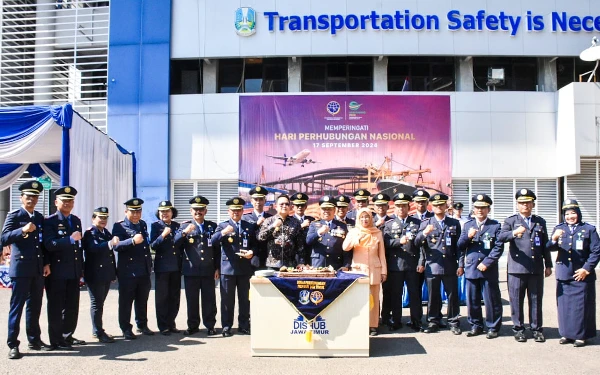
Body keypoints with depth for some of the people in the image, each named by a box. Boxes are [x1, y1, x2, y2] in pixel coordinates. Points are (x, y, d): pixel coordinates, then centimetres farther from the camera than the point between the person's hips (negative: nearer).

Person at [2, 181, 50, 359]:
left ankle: (34, 340, 21)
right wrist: (23, 230, -28)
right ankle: (13, 345, 3)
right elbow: (4, 239, -14)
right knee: (17, 306, -2)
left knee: (35, 306, 12)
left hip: (38, 268, 6)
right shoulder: (14, 216, -3)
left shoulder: (40, 217, 13)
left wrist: (46, 264, 8)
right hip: (20, 268, -5)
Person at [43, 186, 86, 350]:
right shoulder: (49, 221, -6)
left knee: (73, 307, 12)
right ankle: (56, 340, 10)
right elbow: (49, 245, -20)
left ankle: (67, 336, 25)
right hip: (57, 273, -6)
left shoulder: (76, 221, 14)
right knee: (56, 307, 2)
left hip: (74, 272, 7)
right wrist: (70, 239, -28)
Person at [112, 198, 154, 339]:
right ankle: (126, 329, 10)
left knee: (142, 300, 14)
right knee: (126, 301, 1)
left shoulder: (143, 224, 13)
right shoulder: (119, 226, -6)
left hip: (144, 271, 6)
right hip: (127, 271, -6)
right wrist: (132, 241, -34)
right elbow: (116, 246, -20)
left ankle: (142, 325, 26)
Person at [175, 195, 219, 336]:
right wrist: (185, 232, -23)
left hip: (208, 270, 1)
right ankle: (193, 326, 18)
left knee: (209, 299, 6)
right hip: (191, 270, 0)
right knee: (192, 299, 6)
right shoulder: (185, 226, 4)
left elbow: (218, 248, 7)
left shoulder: (213, 226, 7)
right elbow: (175, 243, -7)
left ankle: (210, 325, 16)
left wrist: (217, 268, 3)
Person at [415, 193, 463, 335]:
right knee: (433, 295, 6)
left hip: (450, 266, 1)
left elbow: (459, 245, 7)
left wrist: (460, 265, 2)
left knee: (453, 295, 5)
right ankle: (433, 322, 18)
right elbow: (417, 242, -2)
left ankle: (454, 322, 17)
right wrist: (424, 233, -22)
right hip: (432, 266, -1)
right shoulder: (425, 223, 5)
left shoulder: (454, 223, 9)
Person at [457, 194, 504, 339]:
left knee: (491, 300, 3)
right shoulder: (468, 225, 11)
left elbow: (499, 247, -6)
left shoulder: (495, 226, 2)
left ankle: (493, 327, 15)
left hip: (489, 270, -3)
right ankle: (476, 326, 21)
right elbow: (460, 245, 6)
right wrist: (468, 236, -14)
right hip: (471, 269, 3)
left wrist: (486, 263, -13)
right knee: (472, 300, 8)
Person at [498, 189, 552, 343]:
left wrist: (548, 265, 14)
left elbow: (545, 245, 17)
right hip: (517, 267, -2)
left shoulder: (540, 222, 16)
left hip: (536, 268, 2)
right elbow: (501, 237, -13)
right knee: (516, 300, 2)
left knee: (536, 300, 6)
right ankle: (518, 329, 12)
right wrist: (514, 233, -32)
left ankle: (537, 329, 17)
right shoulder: (510, 221, 6)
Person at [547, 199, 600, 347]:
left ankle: (581, 335, 12)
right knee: (564, 305, 7)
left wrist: (586, 269, -10)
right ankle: (567, 334, 19)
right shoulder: (559, 229, 9)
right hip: (563, 275, 3)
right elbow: (550, 248, -1)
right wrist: (554, 239, -22)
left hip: (581, 275, -3)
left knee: (581, 306, 1)